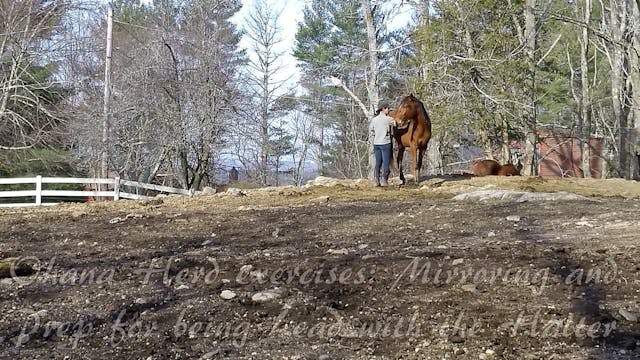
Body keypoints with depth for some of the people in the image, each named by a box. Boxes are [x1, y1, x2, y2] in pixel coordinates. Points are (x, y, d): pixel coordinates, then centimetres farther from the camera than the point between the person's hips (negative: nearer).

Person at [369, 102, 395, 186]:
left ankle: (376, 180, 9)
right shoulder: (387, 119, -10)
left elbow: (371, 133, 10)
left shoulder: (373, 119, 7)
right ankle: (384, 180, -2)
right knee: (386, 162, 0)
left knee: (378, 163, 11)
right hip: (385, 143, -6)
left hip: (376, 144, 6)